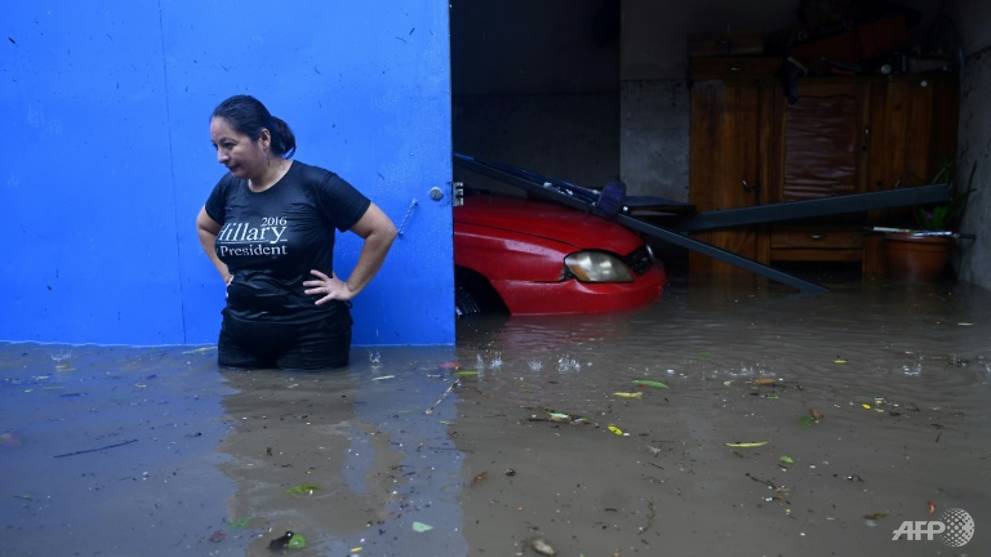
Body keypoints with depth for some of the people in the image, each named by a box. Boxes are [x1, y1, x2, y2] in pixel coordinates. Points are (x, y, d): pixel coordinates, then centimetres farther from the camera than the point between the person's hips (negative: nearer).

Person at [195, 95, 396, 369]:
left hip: (310, 339, -5)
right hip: (240, 338, 6)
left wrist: (350, 287, -9)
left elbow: (382, 231, -11)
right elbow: (204, 228, 26)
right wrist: (227, 274, 14)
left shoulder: (314, 184, -14)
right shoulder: (229, 187, 4)